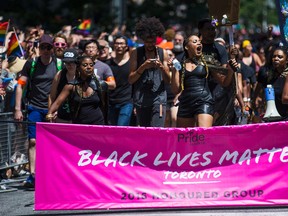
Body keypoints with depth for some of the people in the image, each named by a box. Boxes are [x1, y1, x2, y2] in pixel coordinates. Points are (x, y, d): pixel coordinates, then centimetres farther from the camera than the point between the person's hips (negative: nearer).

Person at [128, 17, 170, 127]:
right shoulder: (136, 53, 6)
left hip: (158, 97, -1)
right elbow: (130, 79, 1)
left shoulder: (162, 53, 8)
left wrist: (162, 67, -12)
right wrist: (143, 67, -13)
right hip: (141, 99, 1)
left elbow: (168, 80, 7)